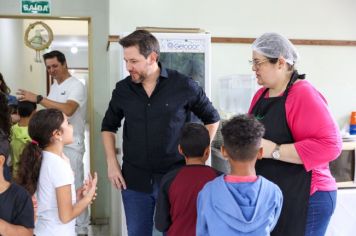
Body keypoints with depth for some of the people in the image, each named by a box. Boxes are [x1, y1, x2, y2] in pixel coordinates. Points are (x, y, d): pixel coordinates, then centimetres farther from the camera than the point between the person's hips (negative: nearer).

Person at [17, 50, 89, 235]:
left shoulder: (76, 86, -13)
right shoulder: (54, 86, 14)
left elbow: (67, 110, -30)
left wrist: (38, 99, -30)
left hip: (71, 146, -8)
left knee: (74, 187, -1)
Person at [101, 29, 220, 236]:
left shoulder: (184, 85, -8)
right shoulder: (123, 89, 0)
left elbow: (212, 119, 5)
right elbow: (109, 126, 16)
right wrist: (112, 164, 5)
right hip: (134, 180, 3)